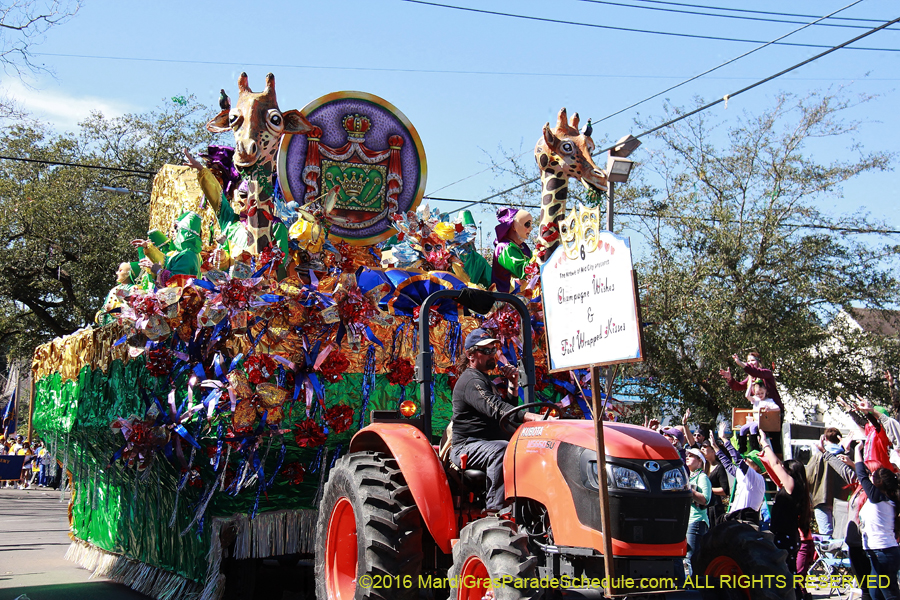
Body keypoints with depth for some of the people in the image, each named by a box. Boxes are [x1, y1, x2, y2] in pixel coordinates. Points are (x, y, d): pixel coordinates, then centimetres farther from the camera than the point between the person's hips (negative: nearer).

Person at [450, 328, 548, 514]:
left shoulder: (484, 379, 23)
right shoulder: (471, 380, -13)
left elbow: (508, 406, 27)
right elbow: (495, 408, -31)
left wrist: (513, 384, 9)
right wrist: (530, 417, -42)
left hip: (488, 444, 10)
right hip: (468, 446, -10)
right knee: (501, 450, -38)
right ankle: (496, 509, -41)